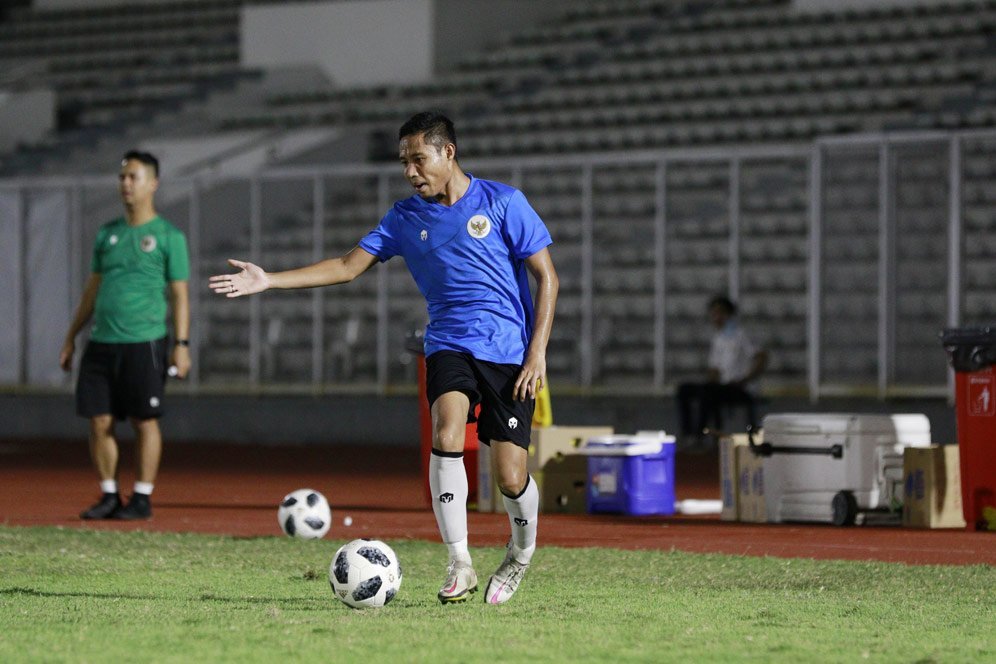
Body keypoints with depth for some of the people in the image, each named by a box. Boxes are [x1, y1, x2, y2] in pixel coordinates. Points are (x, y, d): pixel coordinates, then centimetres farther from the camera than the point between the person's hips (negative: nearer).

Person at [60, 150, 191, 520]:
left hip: (144, 343, -5)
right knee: (99, 422, 2)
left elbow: (179, 294, -1)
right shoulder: (107, 234, 15)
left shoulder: (168, 236, 1)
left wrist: (181, 344, -9)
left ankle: (142, 499, 5)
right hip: (101, 343, 5)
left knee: (145, 421, -2)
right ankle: (109, 496, 12)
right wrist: (71, 338, 17)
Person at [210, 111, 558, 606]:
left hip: (510, 352, -3)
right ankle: (459, 565, -22)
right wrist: (269, 281, -1)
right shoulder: (405, 218, 9)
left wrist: (537, 352, -10)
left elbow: (547, 278, -2)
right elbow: (348, 266, 9)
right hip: (449, 345, 3)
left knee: (510, 476, -8)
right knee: (446, 434, -27)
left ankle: (521, 553, 26)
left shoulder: (502, 202, -3)